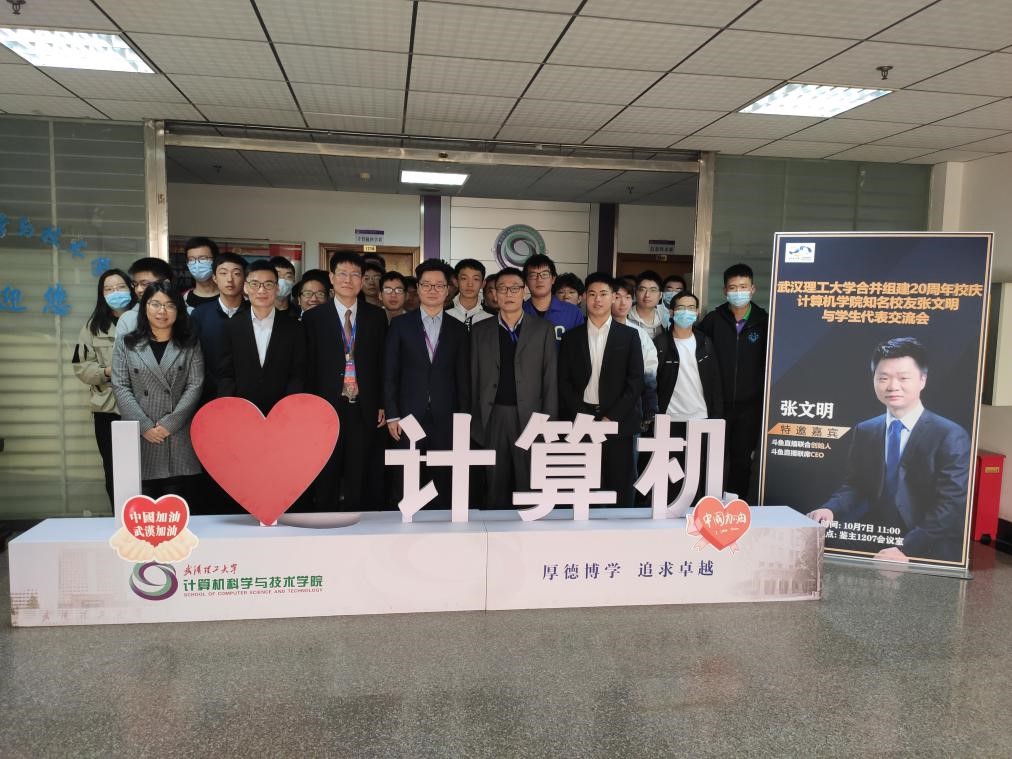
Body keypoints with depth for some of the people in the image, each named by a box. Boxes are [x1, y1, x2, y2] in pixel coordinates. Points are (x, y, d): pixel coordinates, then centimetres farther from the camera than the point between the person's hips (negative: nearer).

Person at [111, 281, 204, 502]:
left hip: (179, 441, 0)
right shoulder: (126, 344, 11)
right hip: (140, 439, 0)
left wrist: (169, 424, -9)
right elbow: (121, 388, 3)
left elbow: (195, 386, 1)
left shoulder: (190, 345, 10)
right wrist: (145, 426, -8)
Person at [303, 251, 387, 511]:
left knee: (358, 482, 6)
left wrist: (382, 404, 4)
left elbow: (382, 363, 8)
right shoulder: (314, 318, 4)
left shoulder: (376, 316, 8)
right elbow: (308, 367, 2)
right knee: (326, 482, 7)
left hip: (364, 410, 1)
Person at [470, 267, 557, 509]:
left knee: (529, 484, 0)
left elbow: (550, 378, 2)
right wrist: (474, 420, 2)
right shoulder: (480, 330, 10)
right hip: (492, 417, 2)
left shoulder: (543, 329, 5)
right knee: (495, 485, 6)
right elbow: (474, 378, 8)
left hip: (529, 416, -1)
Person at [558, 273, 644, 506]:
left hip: (618, 422, 0)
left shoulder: (629, 335, 6)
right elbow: (564, 382, 5)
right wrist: (583, 417, -6)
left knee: (619, 491, 1)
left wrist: (611, 418, -8)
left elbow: (635, 381, 0)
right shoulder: (571, 337, 9)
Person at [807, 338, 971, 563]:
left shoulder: (951, 436, -6)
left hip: (928, 555, -4)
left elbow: (952, 505, -13)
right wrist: (831, 510, -11)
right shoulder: (864, 432, 10)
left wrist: (907, 549, -24)